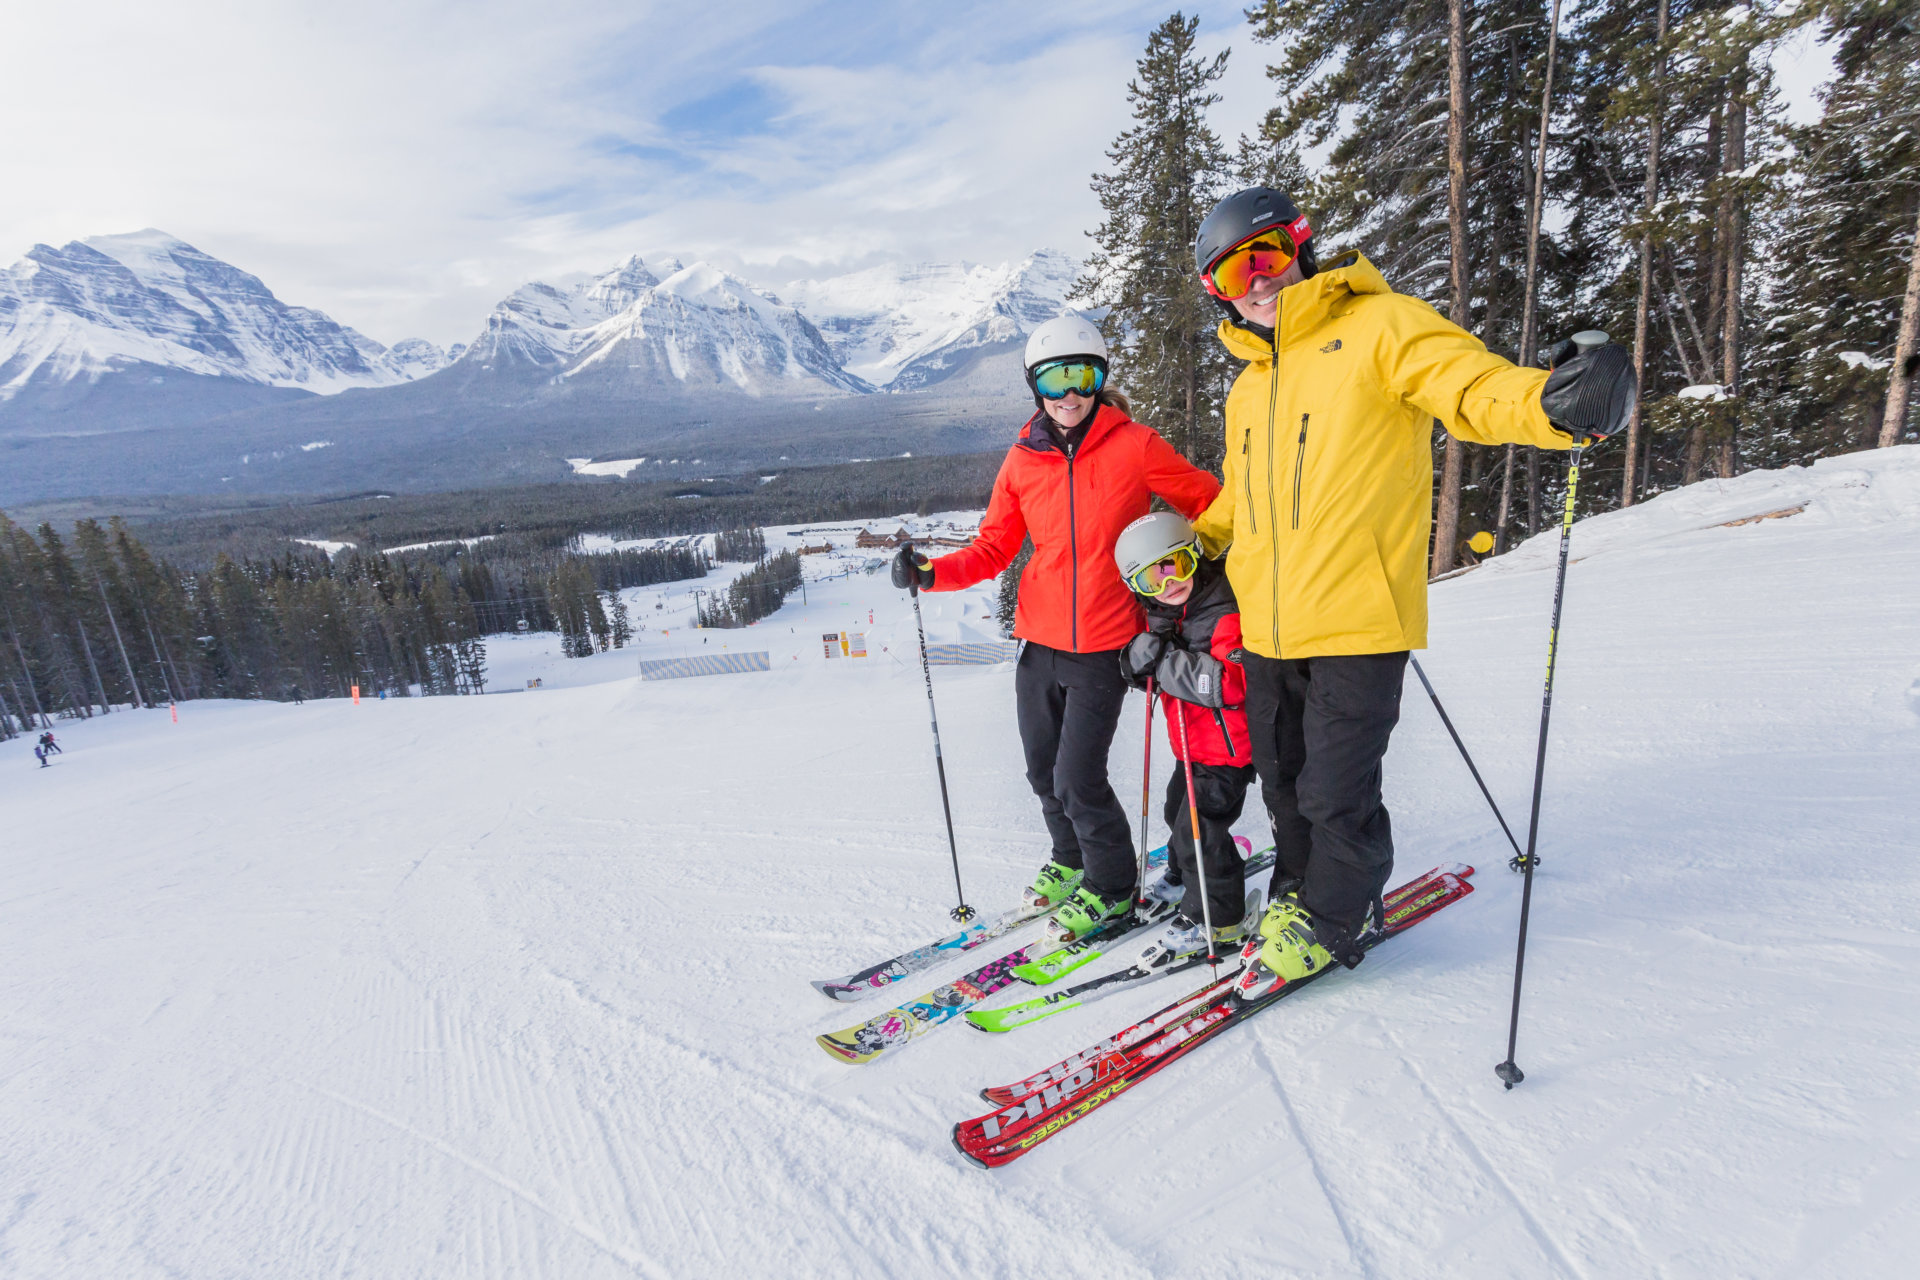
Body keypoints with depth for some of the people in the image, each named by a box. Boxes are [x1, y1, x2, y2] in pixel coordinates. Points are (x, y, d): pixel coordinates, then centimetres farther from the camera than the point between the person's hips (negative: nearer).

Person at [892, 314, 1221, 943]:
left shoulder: (1135, 446, -7)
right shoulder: (1023, 461, 2)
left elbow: (1207, 502, 4)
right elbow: (993, 548, 5)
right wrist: (932, 573, -10)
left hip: (1104, 645, -4)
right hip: (1038, 640, 4)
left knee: (1078, 779, -5)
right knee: (1043, 770, 15)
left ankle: (1111, 886, 22)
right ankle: (1070, 860, 42)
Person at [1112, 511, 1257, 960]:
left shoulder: (1227, 614, -25)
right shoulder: (1161, 615, 2)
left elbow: (1230, 683, -36)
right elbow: (1146, 675, 9)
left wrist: (1166, 659, -33)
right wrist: (1138, 660, -15)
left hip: (1227, 749, -9)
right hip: (1189, 746, 9)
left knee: (1199, 828, -6)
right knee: (1178, 812, 24)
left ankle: (1216, 918, 13)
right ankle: (1183, 878, 49)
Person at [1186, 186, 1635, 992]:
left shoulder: (1378, 327, -1)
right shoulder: (1248, 389, 19)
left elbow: (1473, 386, -16)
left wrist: (1551, 400, -36)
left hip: (1355, 622, -6)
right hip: (1267, 629, 7)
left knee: (1336, 795, -2)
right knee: (1285, 787, 16)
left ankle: (1326, 924, 23)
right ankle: (1298, 896, 38)